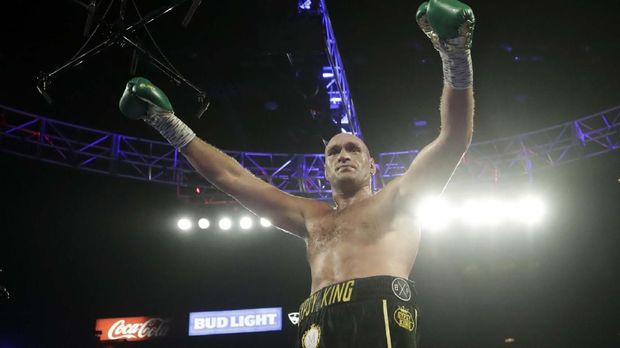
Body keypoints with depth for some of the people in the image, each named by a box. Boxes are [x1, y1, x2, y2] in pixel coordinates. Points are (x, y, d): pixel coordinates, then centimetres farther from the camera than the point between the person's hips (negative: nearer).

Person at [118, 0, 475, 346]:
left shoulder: (397, 200, 21)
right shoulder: (311, 217, 31)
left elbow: (454, 138, 9)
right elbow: (231, 177, 33)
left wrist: (457, 59, -6)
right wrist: (169, 125, 34)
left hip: (380, 312, -4)